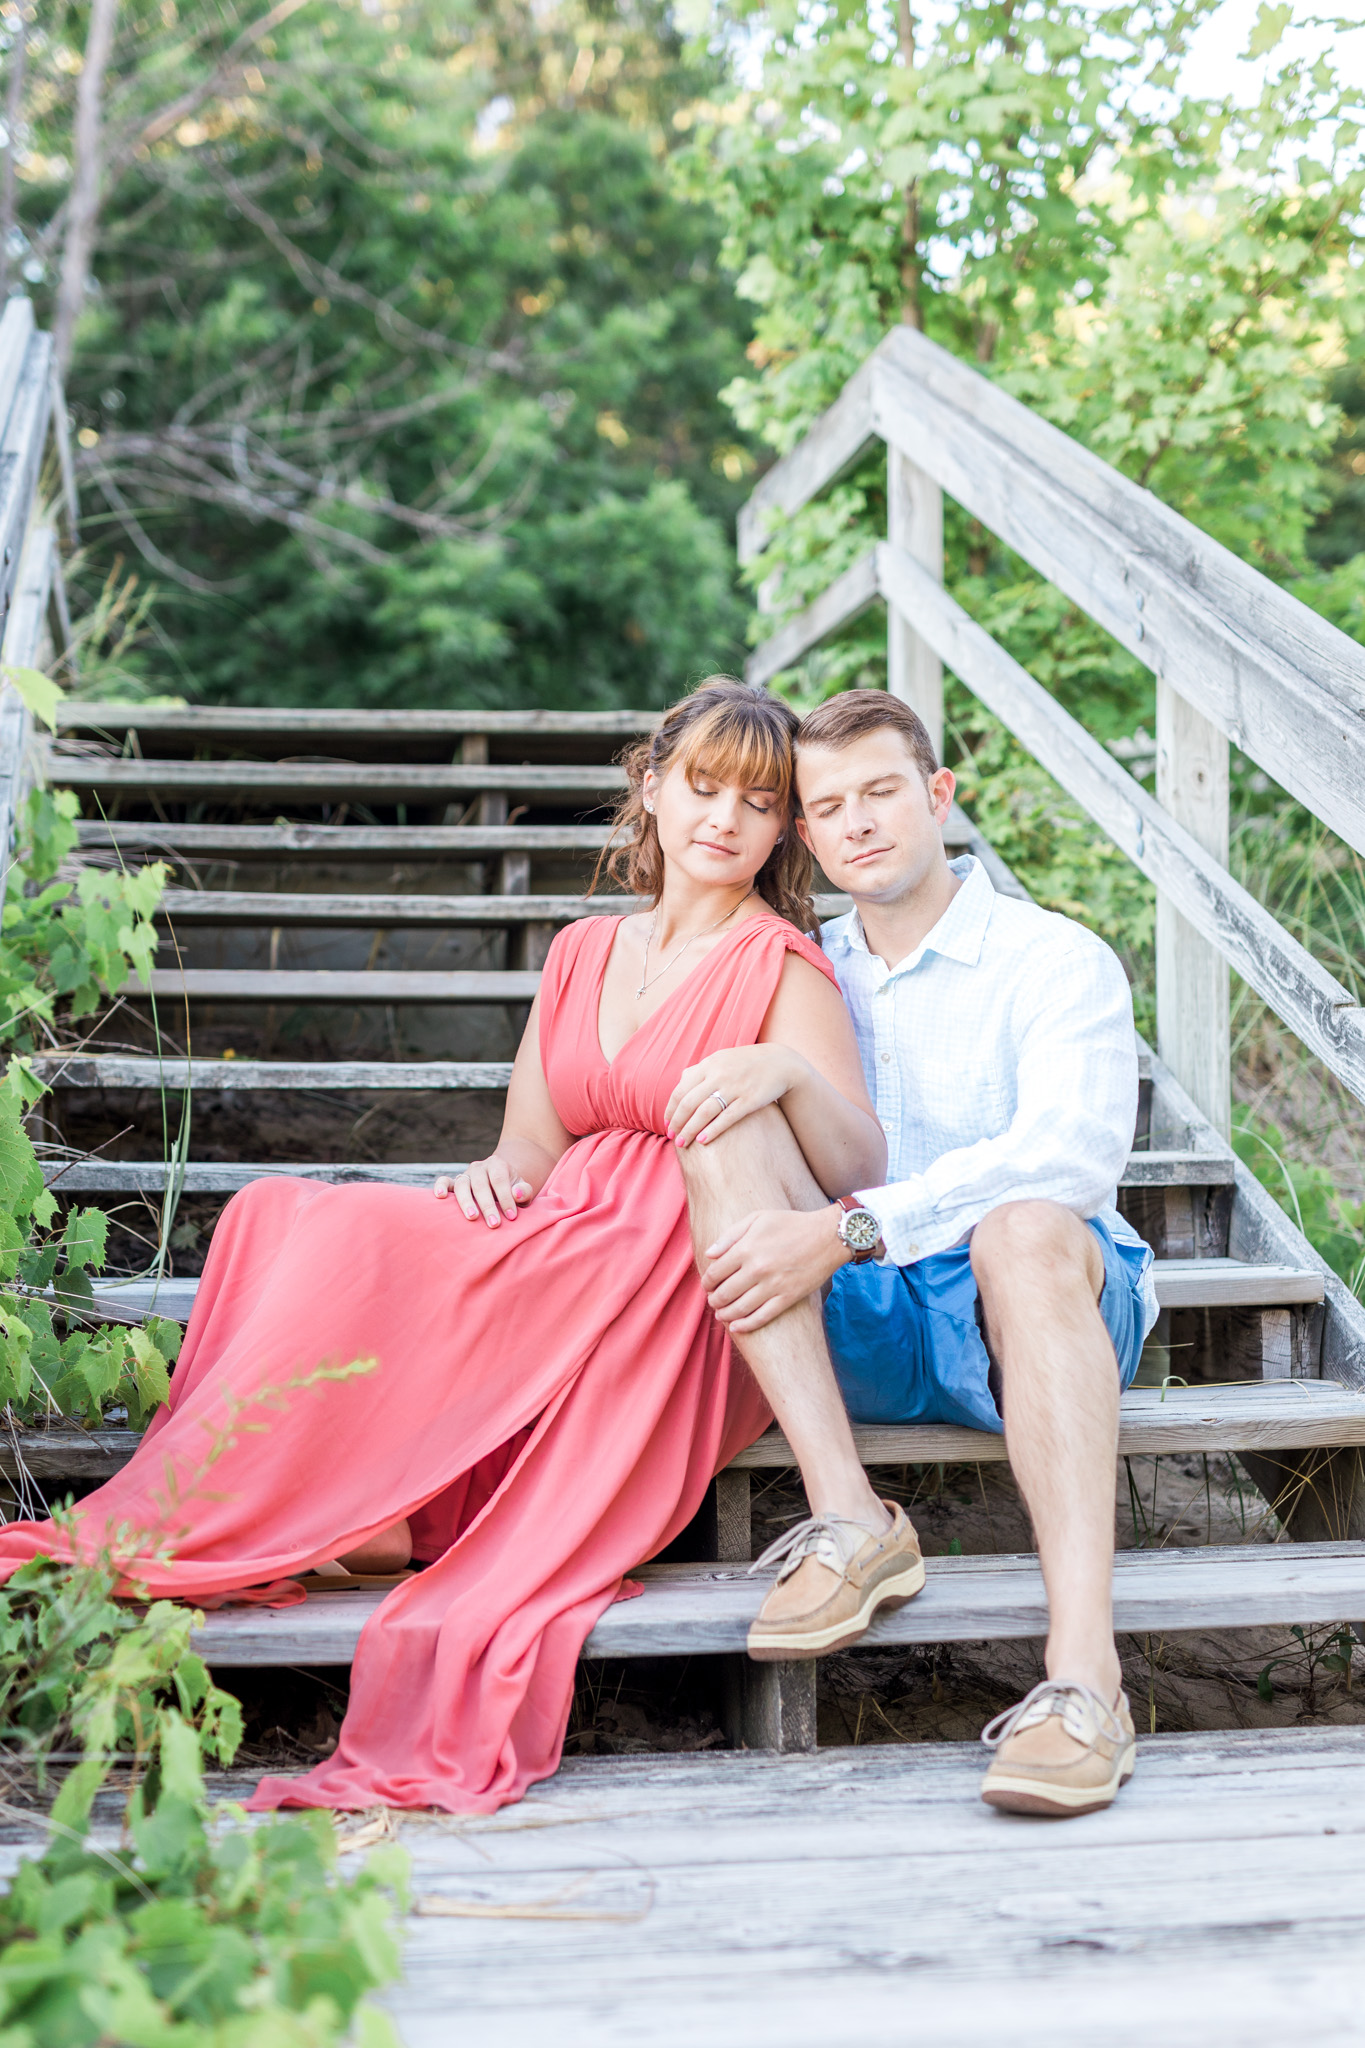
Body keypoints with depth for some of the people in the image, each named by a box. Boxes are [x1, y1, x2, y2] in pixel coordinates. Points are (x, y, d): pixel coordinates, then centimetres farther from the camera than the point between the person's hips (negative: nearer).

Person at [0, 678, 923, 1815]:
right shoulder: (583, 954, 19)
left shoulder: (782, 966, 1)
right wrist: (499, 1172, -8)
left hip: (694, 1314, -6)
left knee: (358, 1243, -25)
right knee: (286, 1216, -17)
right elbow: (532, 1146, 17)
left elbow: (862, 1174, -8)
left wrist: (790, 1076, -29)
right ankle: (379, 1514, -25)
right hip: (556, 1269, 6)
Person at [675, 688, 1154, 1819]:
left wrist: (848, 1230, -28)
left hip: (1024, 1316, -3)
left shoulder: (1058, 962, 0)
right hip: (858, 1334, 4)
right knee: (727, 1101, -19)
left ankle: (1086, 1673, -49)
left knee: (1027, 1225, -38)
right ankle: (845, 1520, -30)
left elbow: (1074, 1150, -20)